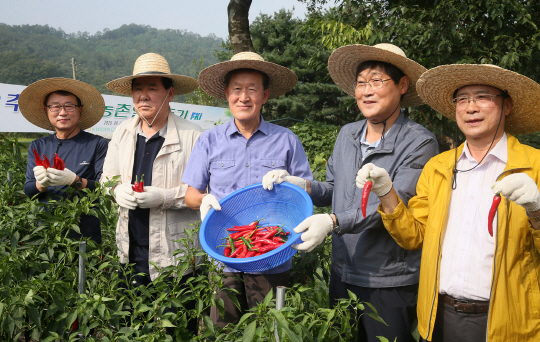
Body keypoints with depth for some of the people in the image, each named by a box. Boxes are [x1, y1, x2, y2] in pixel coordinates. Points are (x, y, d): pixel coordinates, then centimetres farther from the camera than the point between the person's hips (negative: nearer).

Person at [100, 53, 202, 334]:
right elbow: (106, 178, 18)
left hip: (175, 253, -5)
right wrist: (118, 190, -4)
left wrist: (165, 197, -22)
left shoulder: (192, 136, -11)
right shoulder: (122, 133, 9)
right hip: (130, 252, 5)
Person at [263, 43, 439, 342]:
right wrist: (301, 186, -3)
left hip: (390, 283, -6)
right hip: (342, 274, 6)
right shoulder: (347, 135, 7)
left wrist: (334, 222, -30)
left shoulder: (419, 143, -12)